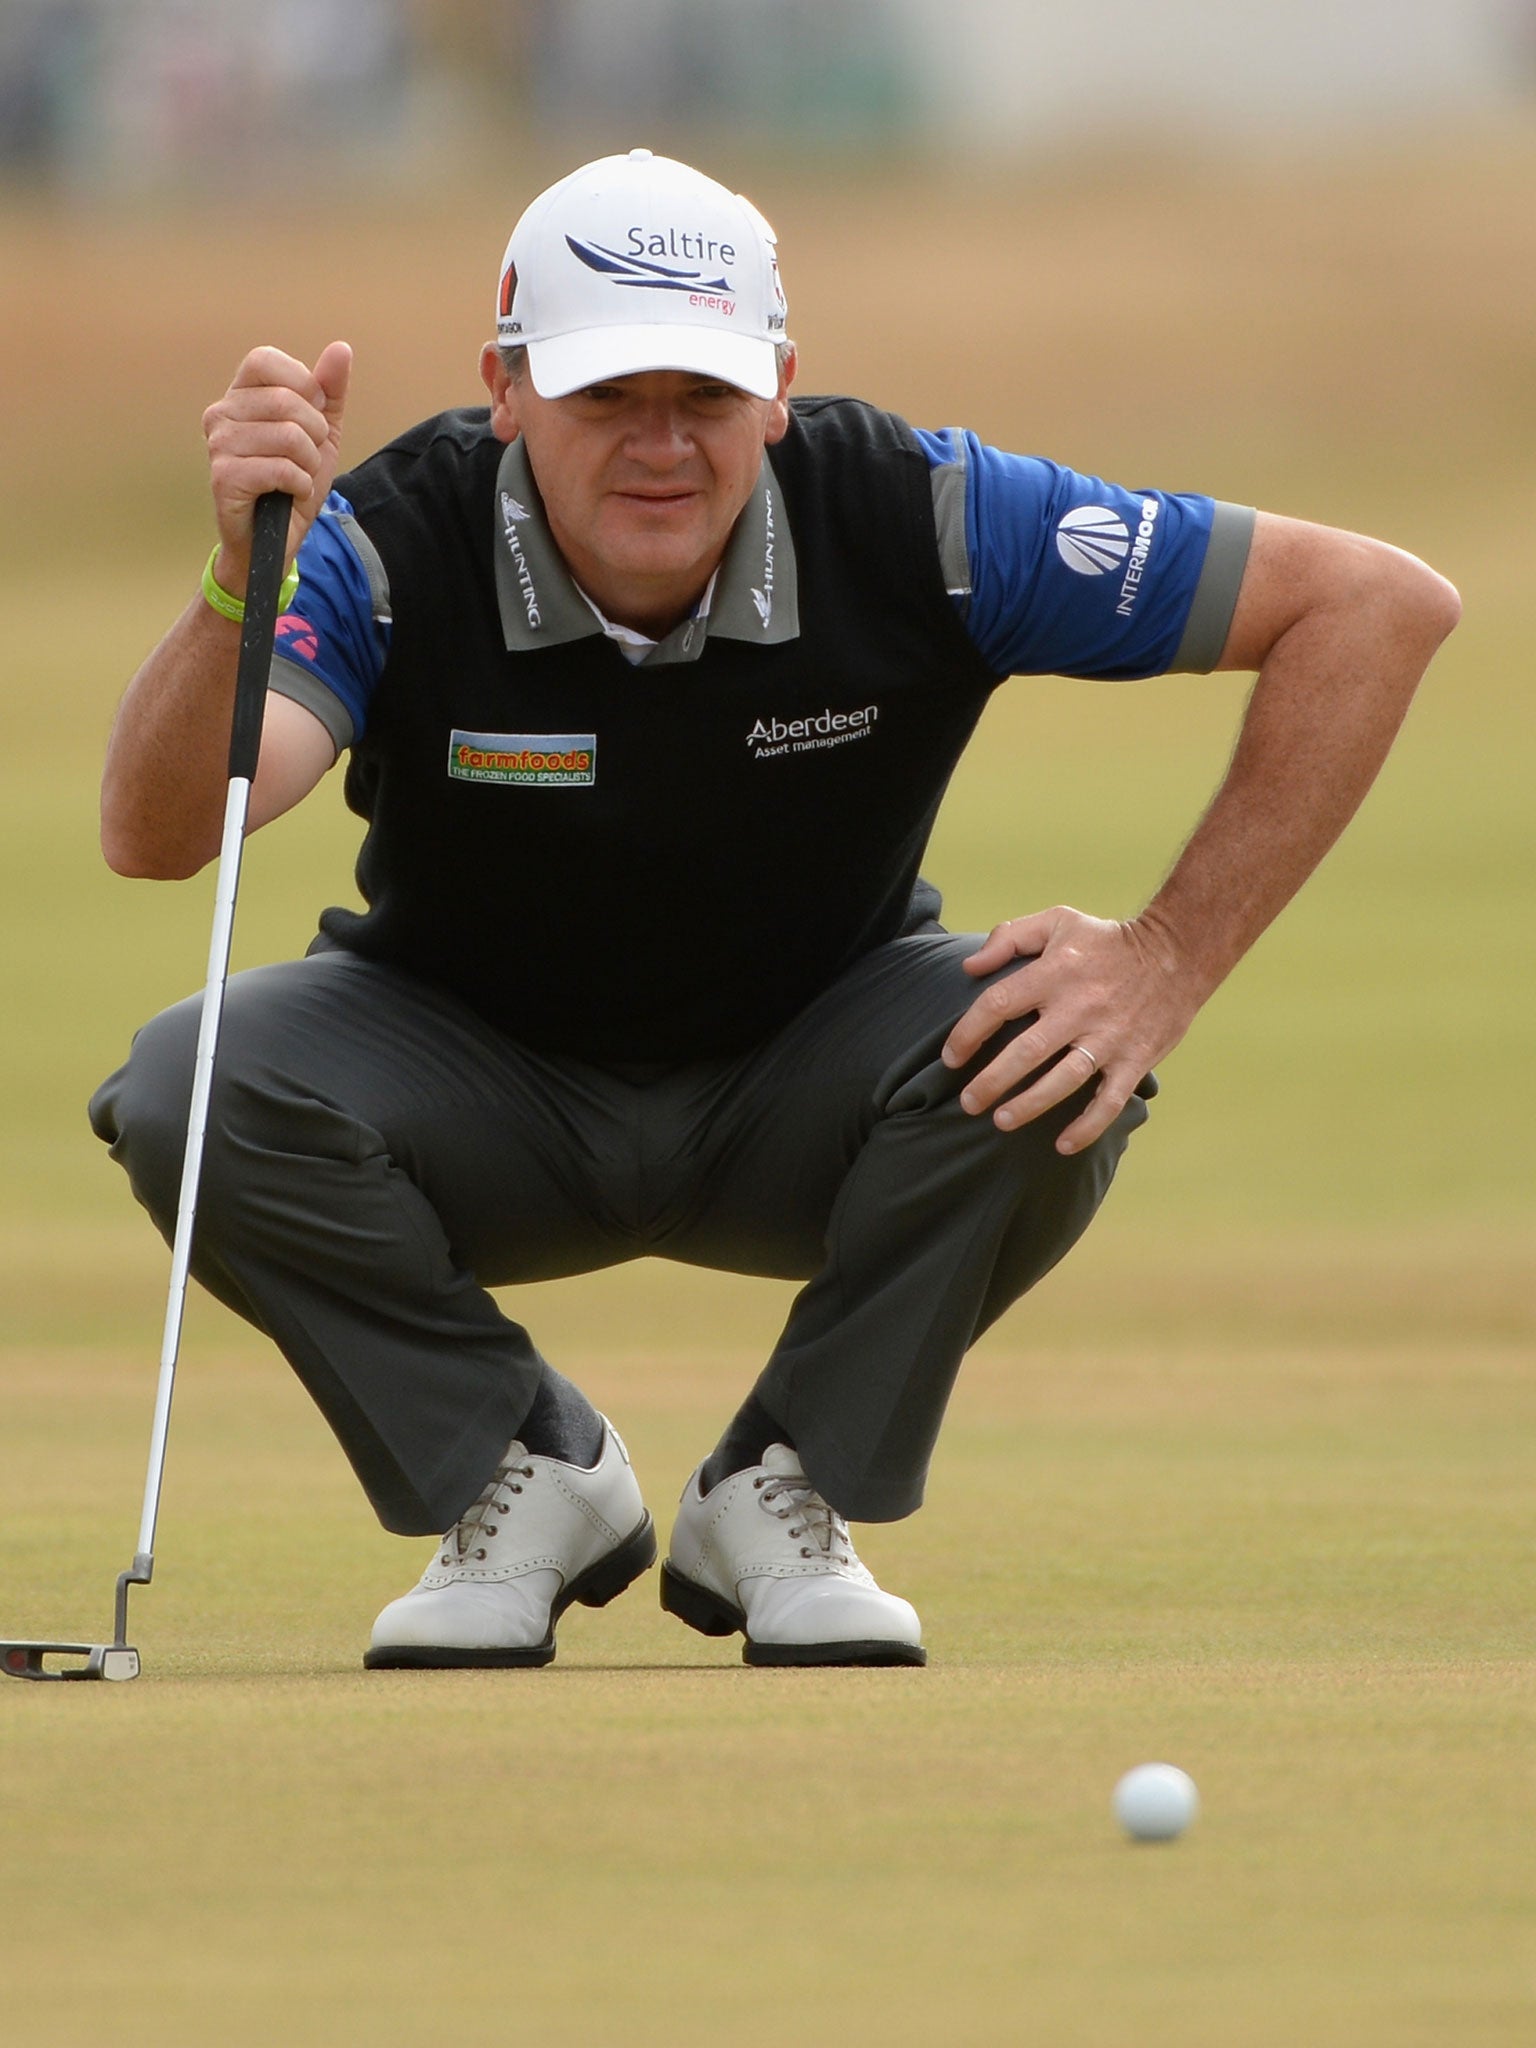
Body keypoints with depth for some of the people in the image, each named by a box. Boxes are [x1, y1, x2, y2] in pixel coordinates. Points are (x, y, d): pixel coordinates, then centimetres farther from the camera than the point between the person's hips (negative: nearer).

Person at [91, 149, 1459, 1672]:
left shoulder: (915, 521, -24)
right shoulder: (392, 545, -26)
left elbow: (1379, 603, -22)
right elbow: (153, 837, -41)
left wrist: (1170, 963, -27)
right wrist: (245, 581, -60)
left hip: (794, 1104, 0)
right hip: (486, 1094, 0)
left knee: (1046, 1054, -32)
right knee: (198, 1088, -30)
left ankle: (781, 1492, -7)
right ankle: (524, 1480, -4)